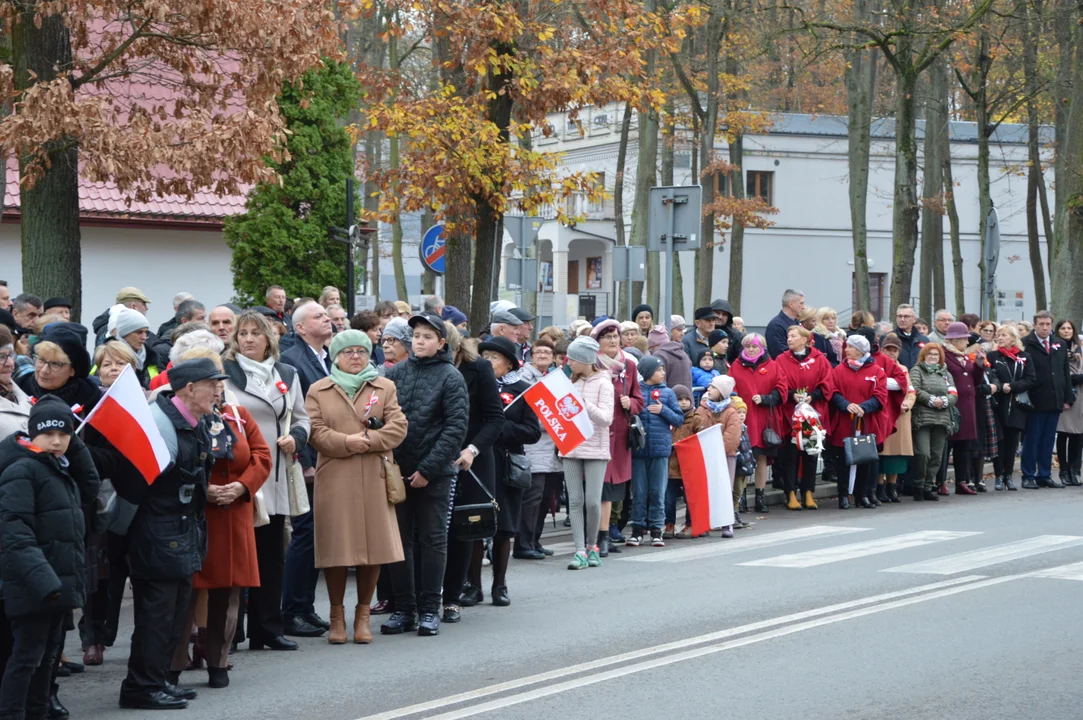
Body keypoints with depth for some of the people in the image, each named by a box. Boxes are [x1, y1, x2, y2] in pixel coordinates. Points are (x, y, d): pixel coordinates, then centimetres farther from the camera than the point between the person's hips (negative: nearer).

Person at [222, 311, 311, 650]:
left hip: (275, 477, 5)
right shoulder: (225, 373, 1)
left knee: (272, 554, 7)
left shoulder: (287, 375, 15)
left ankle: (268, 628, 14)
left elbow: (301, 418, 18)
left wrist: (295, 438, -1)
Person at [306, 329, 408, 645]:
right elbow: (315, 431, -1)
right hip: (334, 479, -1)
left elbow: (398, 426, 1)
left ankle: (363, 615, 13)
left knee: (373, 547, 0)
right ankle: (337, 616, 11)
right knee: (335, 547, -2)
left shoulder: (385, 388, 12)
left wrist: (369, 440, -13)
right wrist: (346, 443, -15)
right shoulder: (319, 391, 10)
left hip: (373, 479, 1)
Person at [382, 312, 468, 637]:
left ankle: (429, 610, 9)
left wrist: (428, 468, -13)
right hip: (397, 470, 3)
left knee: (433, 540, 3)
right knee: (399, 540, 6)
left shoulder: (451, 377, -3)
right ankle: (404, 608, 13)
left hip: (434, 473, -3)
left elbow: (456, 427, -9)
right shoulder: (394, 374, 6)